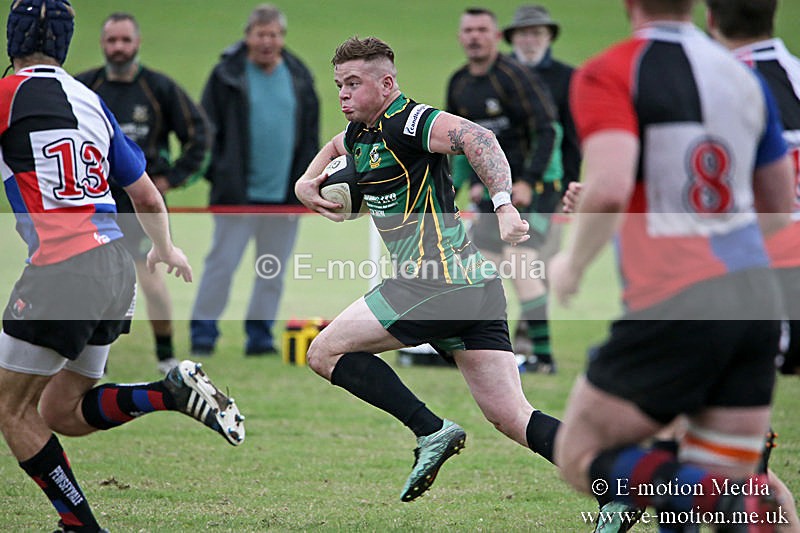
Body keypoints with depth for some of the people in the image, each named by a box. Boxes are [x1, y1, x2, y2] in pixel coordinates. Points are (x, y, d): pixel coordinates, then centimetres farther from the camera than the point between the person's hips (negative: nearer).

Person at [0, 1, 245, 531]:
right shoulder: (91, 101, 16)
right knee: (60, 413, 16)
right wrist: (166, 249, 43)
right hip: (117, 267, 7)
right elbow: (148, 197, 25)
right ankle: (177, 391, -1)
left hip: (62, 266, -7)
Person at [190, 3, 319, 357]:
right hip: (238, 194, -3)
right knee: (222, 262, -4)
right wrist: (218, 175, -6)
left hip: (284, 195, 3)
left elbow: (310, 137, 13)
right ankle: (203, 333, 2)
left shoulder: (299, 78, 8)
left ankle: (260, 336, 17)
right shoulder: (227, 75, -1)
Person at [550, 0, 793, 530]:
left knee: (581, 456, 8)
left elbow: (609, 188, -22)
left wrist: (573, 264, -4)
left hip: (674, 307, -6)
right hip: (757, 293, 6)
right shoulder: (745, 76, 12)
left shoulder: (608, 74, -6)